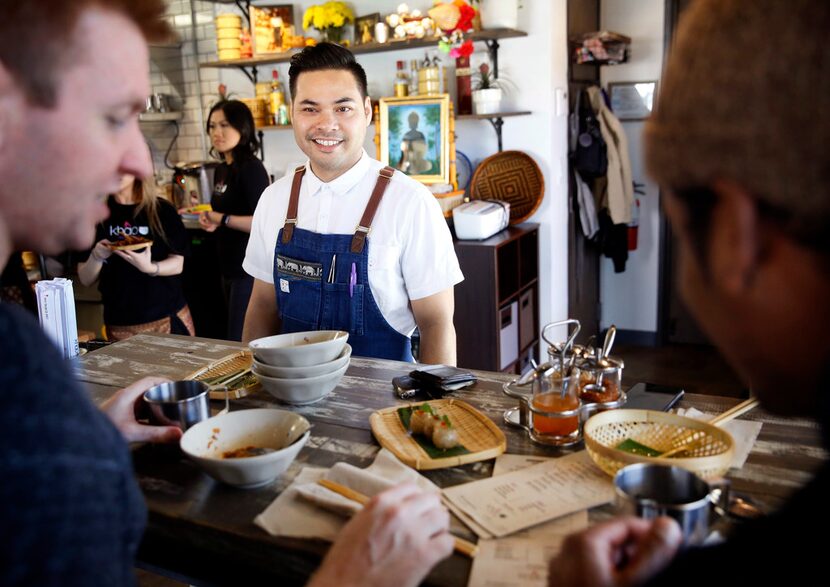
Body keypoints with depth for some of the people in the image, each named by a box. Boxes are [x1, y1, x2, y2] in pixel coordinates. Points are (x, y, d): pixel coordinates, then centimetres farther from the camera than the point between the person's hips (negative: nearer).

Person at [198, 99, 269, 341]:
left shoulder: (251, 169, -15)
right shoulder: (221, 170, 12)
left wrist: (222, 219, -15)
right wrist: (211, 220, 4)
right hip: (230, 267, 9)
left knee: (240, 341, -4)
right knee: (236, 340, 19)